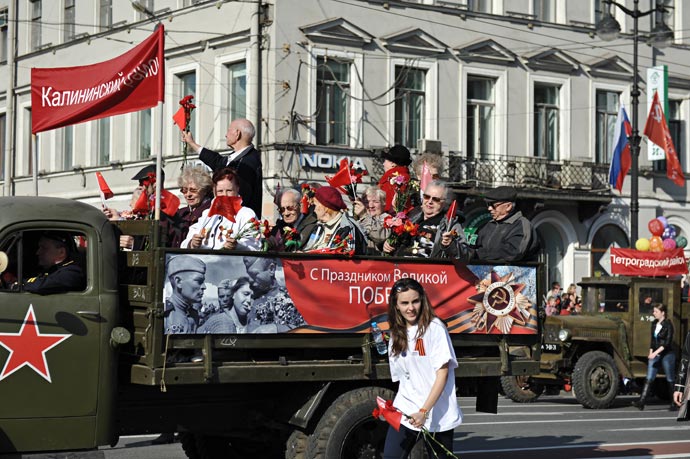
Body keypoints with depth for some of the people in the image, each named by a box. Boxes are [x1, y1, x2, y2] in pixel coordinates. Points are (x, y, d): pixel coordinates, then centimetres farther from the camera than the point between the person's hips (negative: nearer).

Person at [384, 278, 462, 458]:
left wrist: (424, 411, -19)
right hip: (405, 414, 5)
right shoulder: (397, 334, 10)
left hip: (437, 415, -5)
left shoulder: (434, 328, -7)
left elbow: (442, 372, -12)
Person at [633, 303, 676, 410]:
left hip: (667, 354, -7)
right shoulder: (654, 324, 10)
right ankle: (641, 401, -11)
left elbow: (668, 342, -19)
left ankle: (674, 403, 16)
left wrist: (656, 352, -24)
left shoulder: (668, 325, -12)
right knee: (649, 379, -4)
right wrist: (651, 352, 6)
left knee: (670, 380, 4)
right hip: (655, 355, 7)